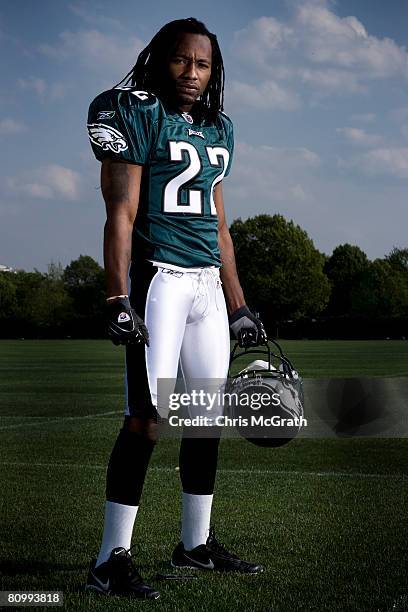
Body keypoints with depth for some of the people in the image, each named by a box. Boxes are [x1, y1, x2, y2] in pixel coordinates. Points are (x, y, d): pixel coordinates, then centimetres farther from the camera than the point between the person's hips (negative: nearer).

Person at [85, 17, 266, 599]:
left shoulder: (218, 130, 18)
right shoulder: (138, 115, -3)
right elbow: (121, 216, -10)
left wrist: (239, 306, 20)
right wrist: (118, 300, -18)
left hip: (208, 283, 7)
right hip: (159, 278, -7)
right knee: (146, 417, -12)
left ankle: (196, 542, 22)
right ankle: (111, 559, -7)